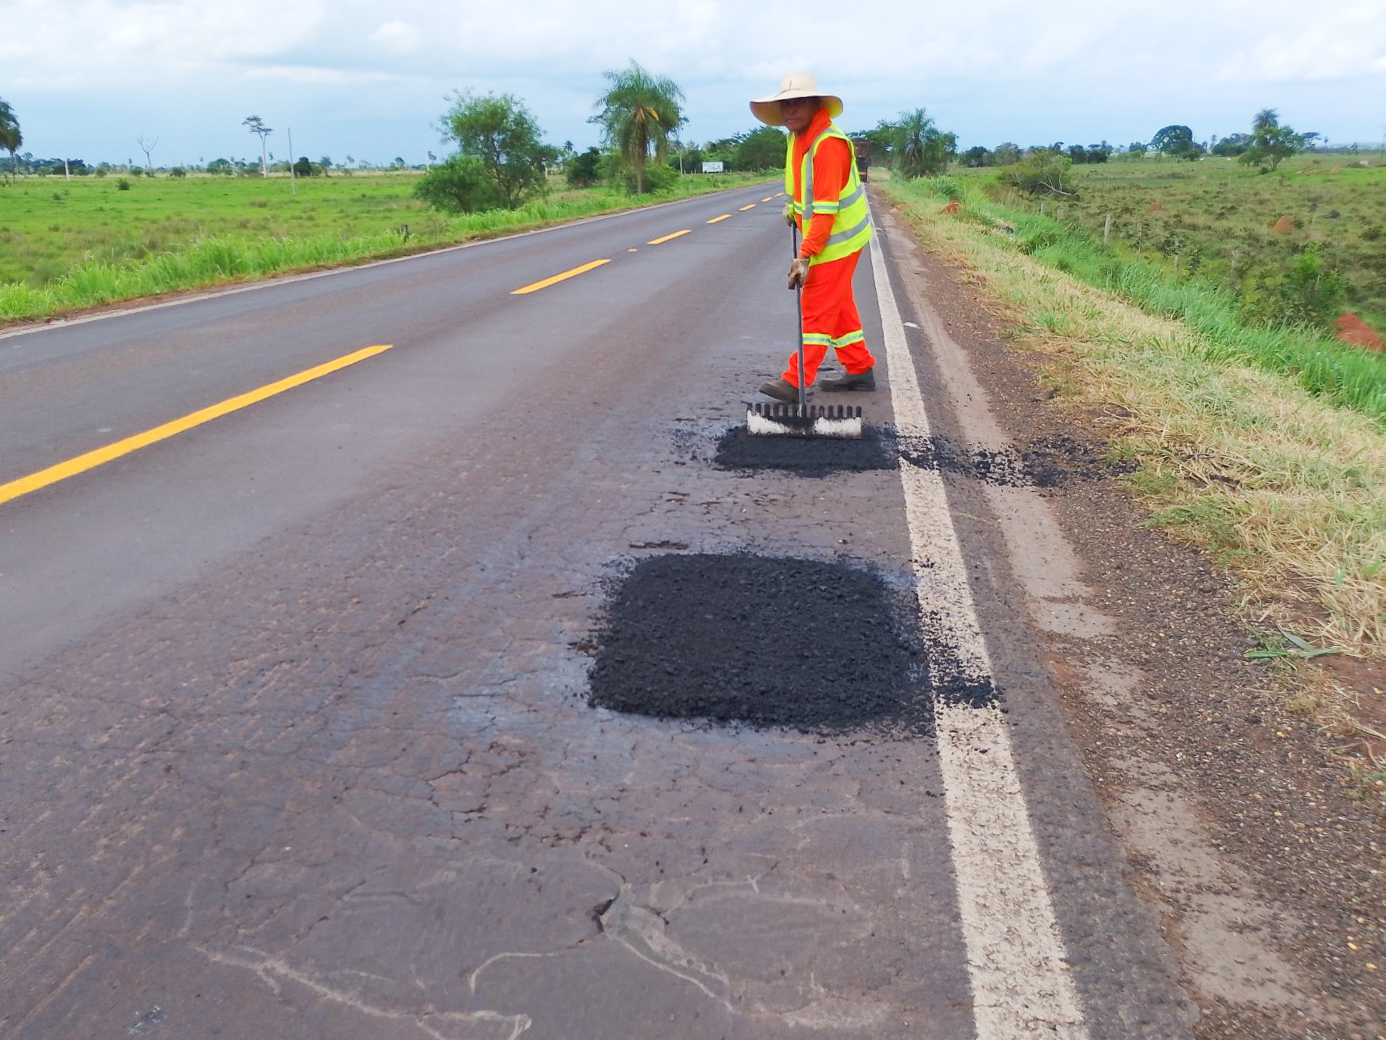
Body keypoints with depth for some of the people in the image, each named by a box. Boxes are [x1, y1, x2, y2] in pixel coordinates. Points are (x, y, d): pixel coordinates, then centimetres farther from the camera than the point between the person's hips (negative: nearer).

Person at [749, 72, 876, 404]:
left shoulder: (828, 145, -25)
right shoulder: (798, 135, 6)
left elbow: (826, 209, -30)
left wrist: (805, 255, -32)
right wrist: (793, 205, 14)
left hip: (836, 240, -10)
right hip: (825, 237, 10)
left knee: (817, 308, -8)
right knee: (838, 305, 15)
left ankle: (795, 382, -5)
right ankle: (860, 370, 25)